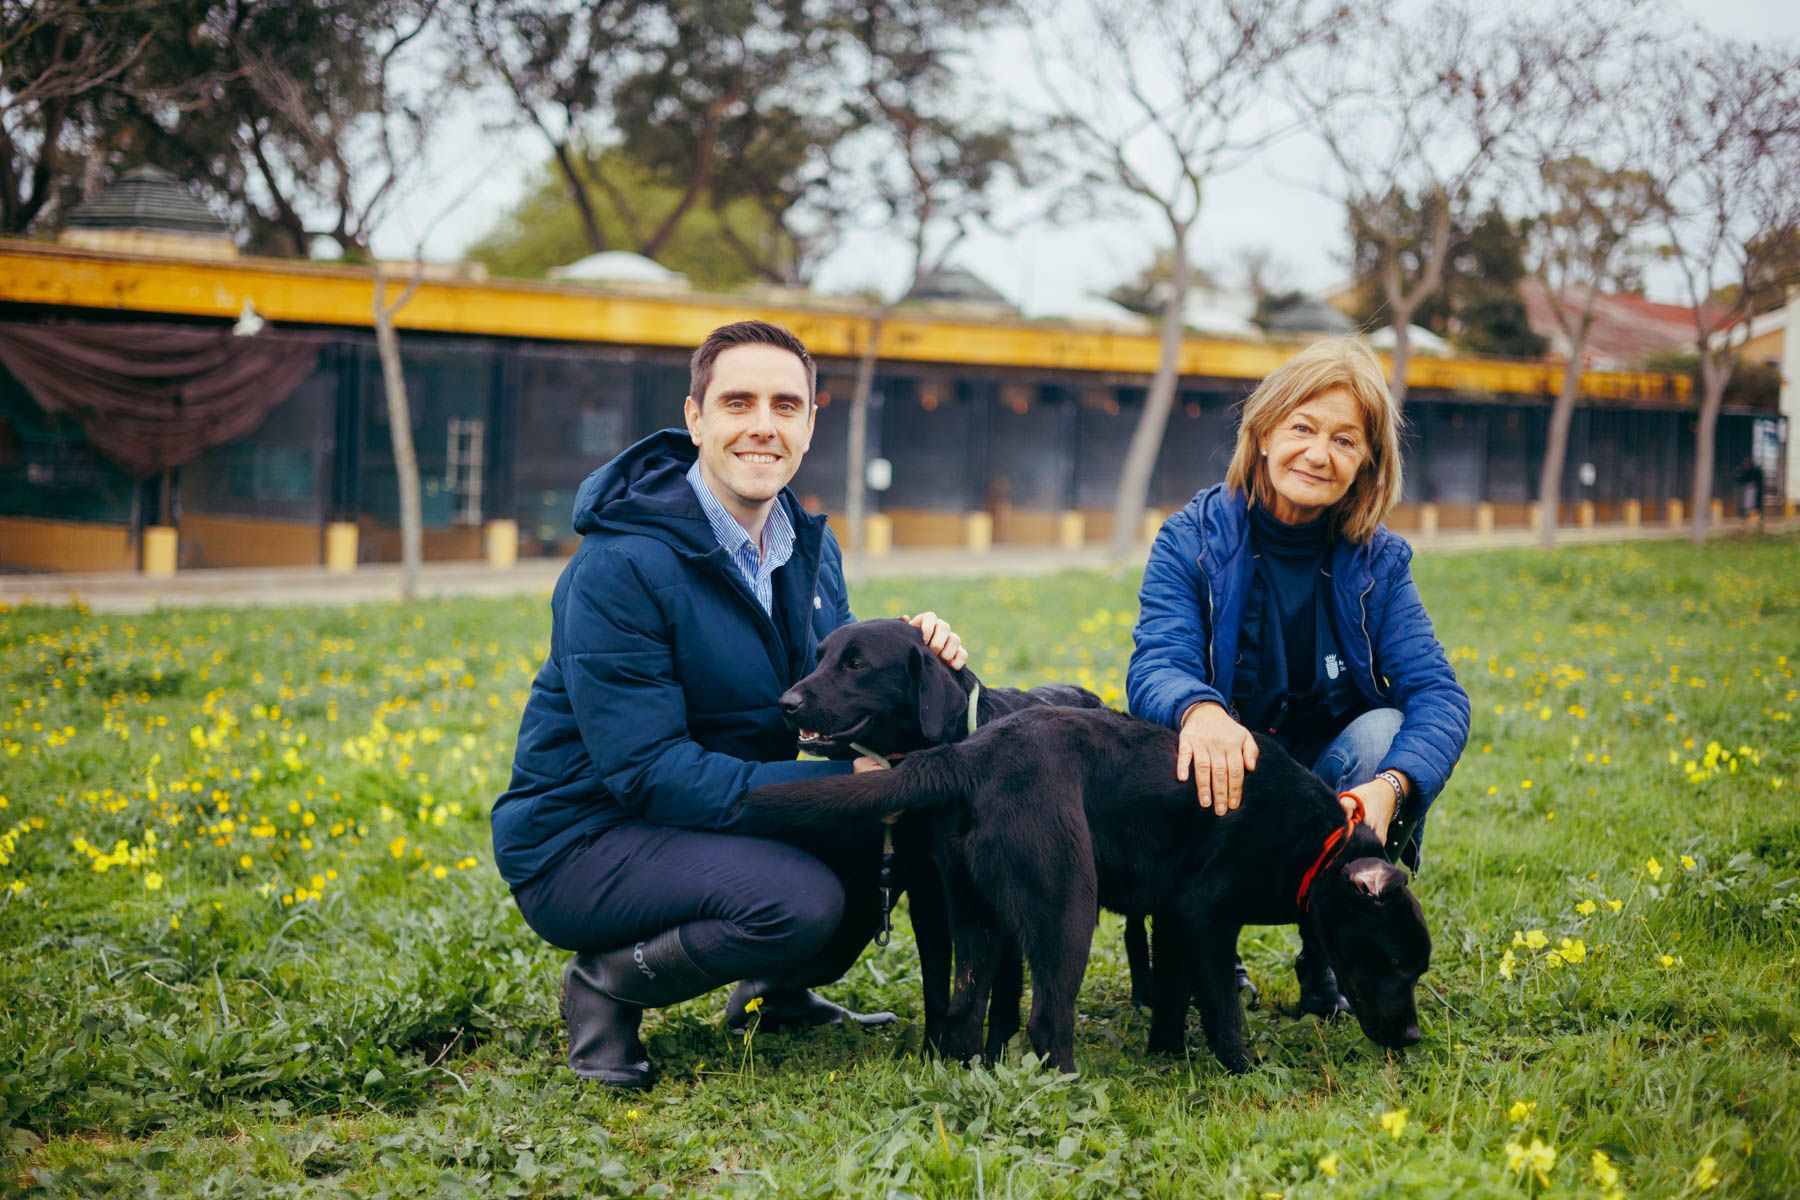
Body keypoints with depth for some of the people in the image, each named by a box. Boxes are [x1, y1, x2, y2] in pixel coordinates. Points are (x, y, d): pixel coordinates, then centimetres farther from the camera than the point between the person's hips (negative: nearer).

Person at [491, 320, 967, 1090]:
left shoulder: (808, 545, 3)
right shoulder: (622, 566, -23)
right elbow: (649, 772, -26)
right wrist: (842, 784, -30)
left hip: (710, 816, 8)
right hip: (582, 841, -8)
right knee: (800, 899, -30)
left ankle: (777, 993, 15)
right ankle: (606, 984, -4)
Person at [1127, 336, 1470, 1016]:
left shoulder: (1377, 561, -4)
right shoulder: (1193, 540, -10)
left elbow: (1437, 693, -16)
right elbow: (1155, 666, -25)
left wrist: (1390, 786, -39)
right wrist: (1198, 711, -51)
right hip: (1219, 804, -1)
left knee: (1384, 733, -28)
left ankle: (1333, 961, -7)